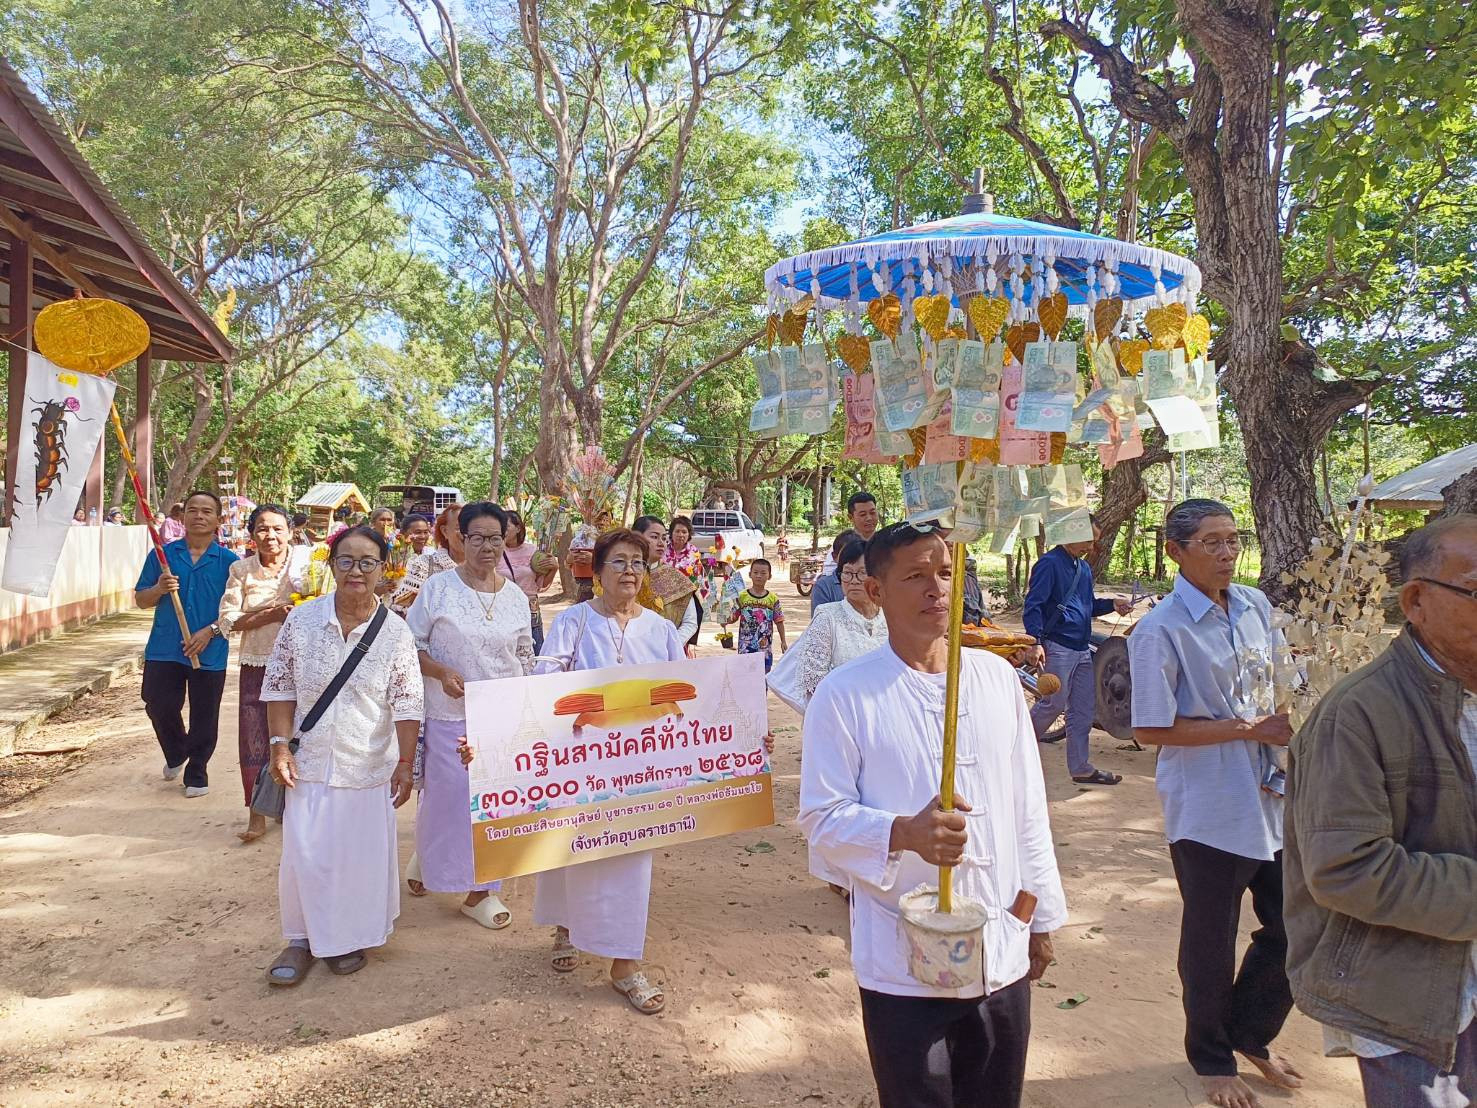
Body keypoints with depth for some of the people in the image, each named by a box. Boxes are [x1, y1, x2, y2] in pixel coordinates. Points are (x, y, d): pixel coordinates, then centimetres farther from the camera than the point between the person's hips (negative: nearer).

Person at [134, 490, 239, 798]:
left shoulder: (229, 562, -1)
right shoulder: (162, 555, 5)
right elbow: (140, 600, 8)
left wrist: (210, 631, -15)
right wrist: (159, 588, -13)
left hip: (210, 654, -2)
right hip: (164, 649, 2)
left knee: (204, 717, 5)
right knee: (159, 706, 4)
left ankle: (196, 772, 24)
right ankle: (175, 755, 34)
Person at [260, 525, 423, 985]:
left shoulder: (395, 631, -7)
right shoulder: (302, 619, -4)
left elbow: (406, 704, -8)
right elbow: (280, 688, 1)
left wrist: (405, 763, -11)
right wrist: (280, 746, -6)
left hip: (368, 766, -1)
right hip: (309, 761, 1)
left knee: (360, 853, 8)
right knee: (304, 852, 3)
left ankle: (350, 937, 28)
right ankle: (303, 938, 23)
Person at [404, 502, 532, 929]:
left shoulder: (516, 596, 5)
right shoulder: (438, 588, -6)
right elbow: (411, 645, -3)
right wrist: (442, 672, -18)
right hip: (450, 713, -3)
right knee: (446, 794, 6)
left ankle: (479, 890, 19)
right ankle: (427, 857, 36)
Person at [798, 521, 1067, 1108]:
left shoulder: (997, 676, 2)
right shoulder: (844, 695, -12)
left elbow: (1028, 803, 8)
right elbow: (822, 818, -10)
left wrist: (1039, 916, 11)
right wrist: (906, 834, -27)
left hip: (1004, 954, 4)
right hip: (905, 967, -4)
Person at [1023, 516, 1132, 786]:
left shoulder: (1084, 568, 19)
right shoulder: (1049, 563, -9)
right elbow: (1033, 605, -16)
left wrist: (1111, 604, 8)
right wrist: (1036, 641, -26)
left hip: (1082, 650, 9)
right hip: (1057, 647, -9)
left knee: (1084, 709, 9)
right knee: (1053, 704, -6)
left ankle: (1082, 768, 16)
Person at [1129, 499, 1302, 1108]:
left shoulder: (1254, 605, 4)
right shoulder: (1161, 631, -17)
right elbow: (1152, 729, -18)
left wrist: (1288, 722, -3)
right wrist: (1248, 729, -18)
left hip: (1273, 796, 6)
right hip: (1208, 808, -6)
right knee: (1211, 941, 11)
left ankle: (1250, 1032, 40)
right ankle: (1212, 1058, 35)